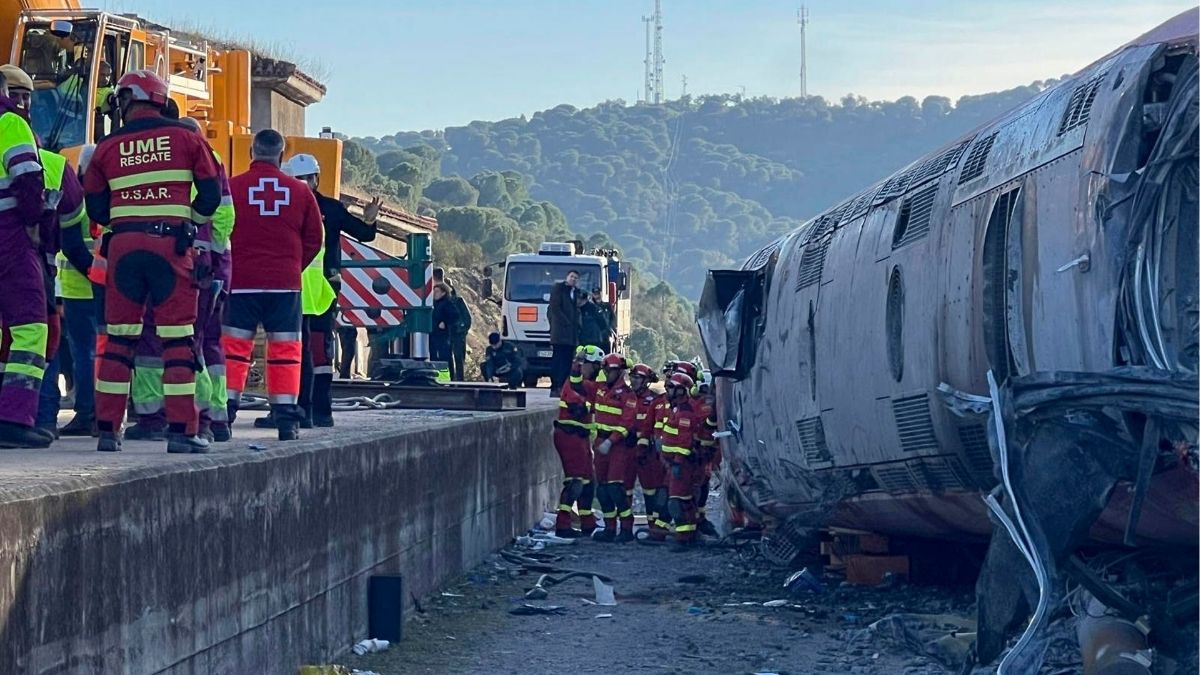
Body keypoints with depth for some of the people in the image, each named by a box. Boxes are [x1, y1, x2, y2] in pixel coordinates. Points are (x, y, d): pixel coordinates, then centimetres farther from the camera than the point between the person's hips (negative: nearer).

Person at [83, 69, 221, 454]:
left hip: (123, 245, 2)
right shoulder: (186, 139, 3)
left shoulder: (108, 147, 7)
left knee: (119, 338, 8)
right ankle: (181, 431, -5)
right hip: (170, 245, -2)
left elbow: (96, 209, 10)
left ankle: (108, 429, 7)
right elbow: (211, 197, 4)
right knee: (178, 339, 0)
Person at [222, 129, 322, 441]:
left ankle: (224, 414, -2)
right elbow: (313, 240, 9)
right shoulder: (300, 191, 3)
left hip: (241, 283, -1)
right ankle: (287, 420, 3)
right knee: (285, 349, 6)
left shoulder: (232, 187, -3)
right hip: (285, 284, 1)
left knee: (234, 346, 4)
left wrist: (227, 270, 16)